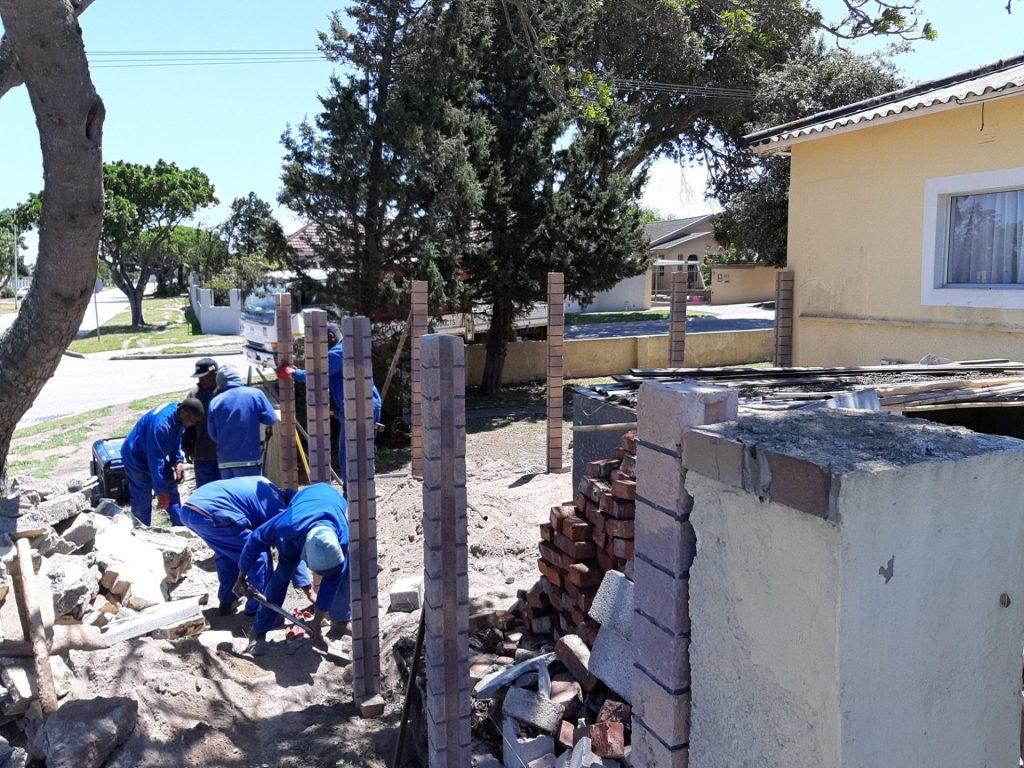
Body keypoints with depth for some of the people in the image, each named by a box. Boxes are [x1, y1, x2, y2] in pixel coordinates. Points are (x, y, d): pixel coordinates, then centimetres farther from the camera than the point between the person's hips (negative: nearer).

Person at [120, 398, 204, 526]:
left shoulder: (178, 416, -12)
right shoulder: (160, 424, -38)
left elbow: (176, 441, 6)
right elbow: (155, 460, -35)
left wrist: (178, 461, -11)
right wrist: (161, 491, -31)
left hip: (156, 455, 8)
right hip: (137, 459, -8)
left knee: (172, 493, 9)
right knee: (142, 503, -3)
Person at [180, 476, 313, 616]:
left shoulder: (265, 488, 26)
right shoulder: (278, 508, 4)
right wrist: (309, 591, 12)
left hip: (188, 508, 9)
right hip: (210, 514, -9)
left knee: (226, 552, 31)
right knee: (259, 557, 3)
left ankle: (226, 603, 38)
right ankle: (257, 611, 15)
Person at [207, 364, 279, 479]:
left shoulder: (215, 402, 4)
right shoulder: (255, 394, -3)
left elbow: (213, 434, 6)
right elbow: (271, 419, -2)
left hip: (224, 461, 3)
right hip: (249, 459, -3)